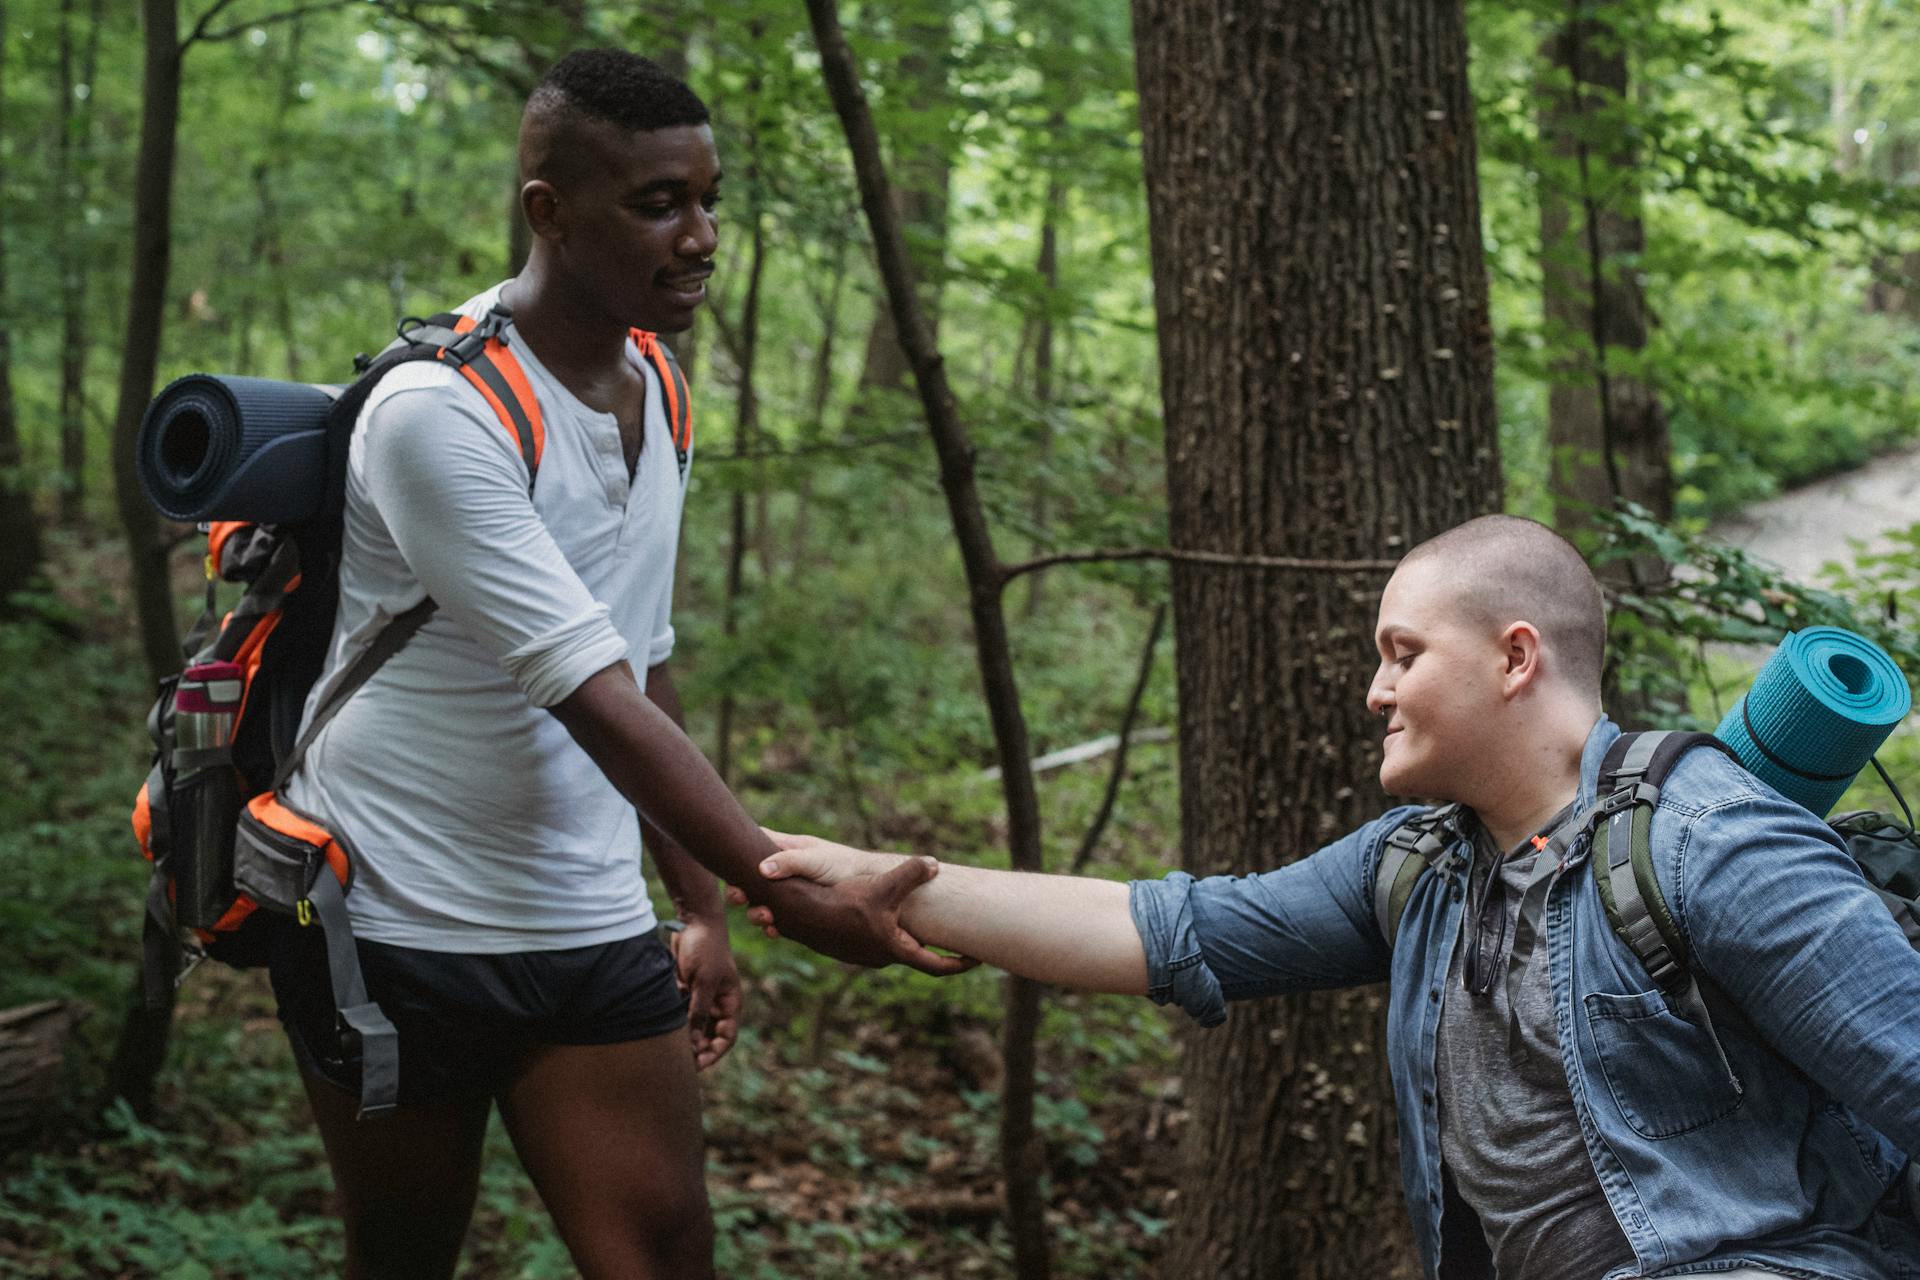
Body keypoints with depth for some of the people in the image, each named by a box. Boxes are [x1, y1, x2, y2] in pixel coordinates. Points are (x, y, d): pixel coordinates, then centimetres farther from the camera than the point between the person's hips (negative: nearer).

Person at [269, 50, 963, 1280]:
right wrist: (795, 892, -30)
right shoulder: (439, 413, -19)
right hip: (401, 931, -6)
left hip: (593, 926, 6)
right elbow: (592, 700, -25)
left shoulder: (655, 394, 7)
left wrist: (702, 908, 13)